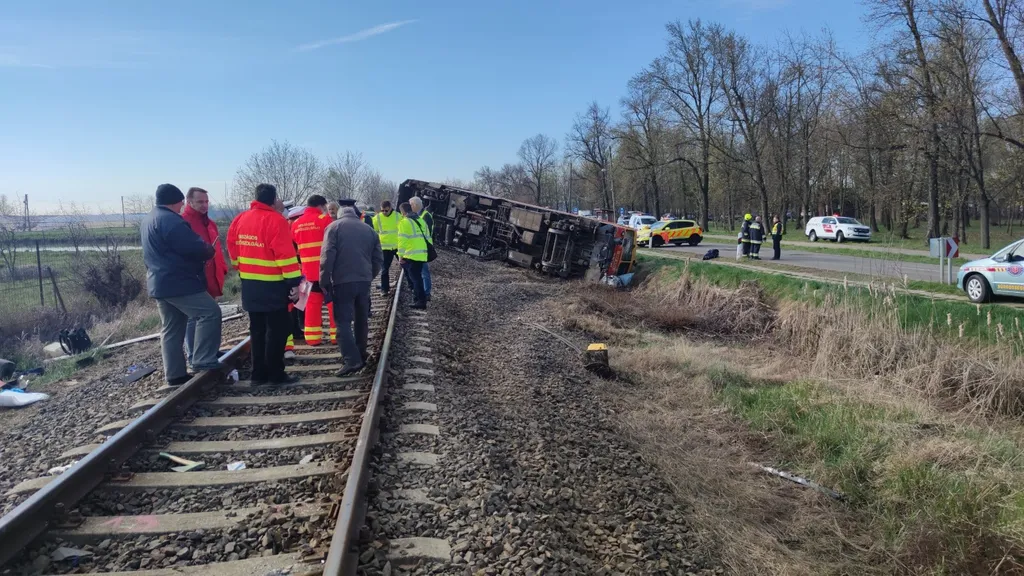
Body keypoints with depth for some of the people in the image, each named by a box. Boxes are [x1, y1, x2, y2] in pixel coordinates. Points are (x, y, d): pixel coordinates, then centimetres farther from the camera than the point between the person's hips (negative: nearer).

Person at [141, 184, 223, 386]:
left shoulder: (149, 219, 19)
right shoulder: (170, 220, -16)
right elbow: (191, 248, -21)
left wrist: (202, 249, 16)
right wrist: (208, 250, 0)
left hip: (160, 283, 11)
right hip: (179, 283, -11)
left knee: (171, 330, 12)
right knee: (210, 313, -8)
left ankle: (175, 373, 15)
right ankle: (203, 360, -9)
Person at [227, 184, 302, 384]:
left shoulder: (240, 219, 9)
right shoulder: (275, 220, -14)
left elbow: (233, 247, 14)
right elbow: (285, 253, -19)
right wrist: (294, 281, -16)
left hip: (249, 284, 7)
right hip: (272, 285, -7)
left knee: (257, 329, 14)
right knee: (277, 329, 1)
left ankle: (259, 373, 18)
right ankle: (275, 374, 3)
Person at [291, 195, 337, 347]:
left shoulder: (296, 224, 11)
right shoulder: (324, 219, -8)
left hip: (309, 270, 5)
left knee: (312, 302, 11)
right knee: (334, 301, 4)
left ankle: (312, 336, 12)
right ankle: (337, 335, 5)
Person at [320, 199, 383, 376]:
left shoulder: (334, 227, -2)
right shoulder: (369, 230, 13)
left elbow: (327, 256, -11)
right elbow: (379, 259, 12)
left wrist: (324, 282, -6)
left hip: (342, 281, -5)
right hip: (364, 281, 5)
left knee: (343, 321, -4)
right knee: (361, 319, 17)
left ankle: (352, 360, -13)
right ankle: (361, 354, 27)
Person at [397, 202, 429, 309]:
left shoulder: (404, 222, -6)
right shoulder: (420, 221, 17)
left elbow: (402, 240, -14)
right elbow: (426, 237, 18)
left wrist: (400, 255, -11)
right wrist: (427, 251, 23)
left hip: (411, 255, -7)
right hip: (422, 255, 7)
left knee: (415, 278, -3)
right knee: (417, 277, 18)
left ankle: (421, 301, -5)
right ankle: (417, 299, 24)